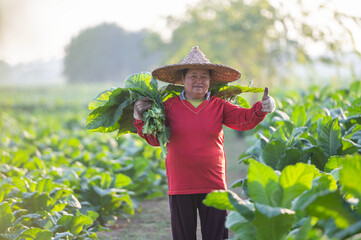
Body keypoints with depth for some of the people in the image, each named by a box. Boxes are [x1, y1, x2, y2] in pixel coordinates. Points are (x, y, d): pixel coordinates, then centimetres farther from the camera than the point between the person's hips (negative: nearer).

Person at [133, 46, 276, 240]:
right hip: (180, 186, 0)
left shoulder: (219, 106, 5)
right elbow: (154, 138, 5)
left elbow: (244, 119, -5)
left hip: (213, 186, 0)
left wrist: (262, 109, -22)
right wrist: (140, 119, -9)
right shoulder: (170, 106, 3)